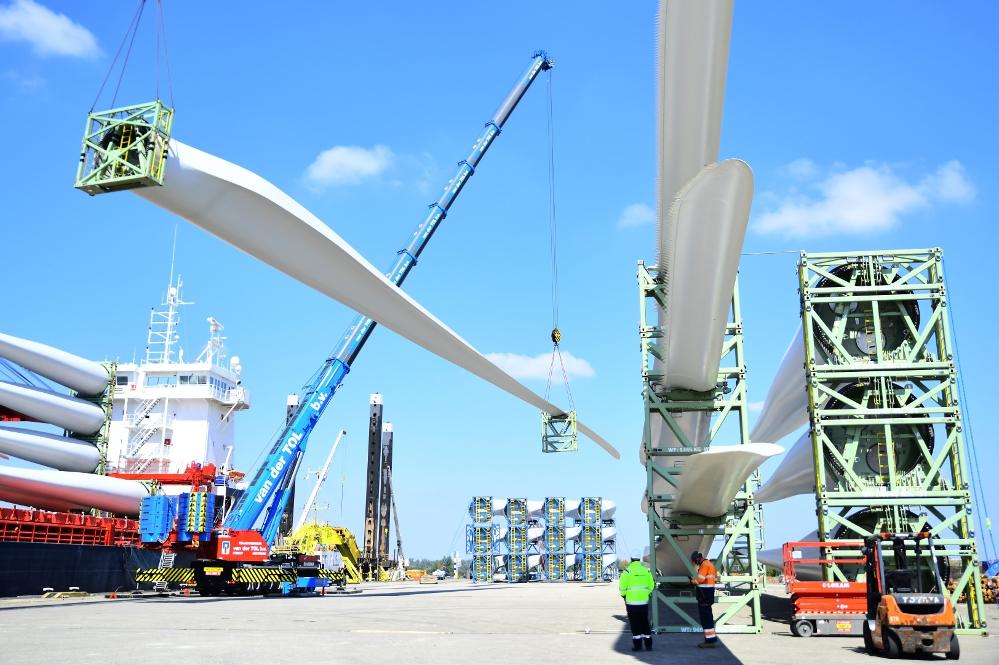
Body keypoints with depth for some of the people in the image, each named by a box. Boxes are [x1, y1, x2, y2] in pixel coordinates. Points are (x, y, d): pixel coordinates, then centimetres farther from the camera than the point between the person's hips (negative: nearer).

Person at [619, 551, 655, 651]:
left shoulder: (627, 571, -9)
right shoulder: (646, 571, 3)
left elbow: (622, 587, -9)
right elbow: (651, 585, 5)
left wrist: (624, 595, 8)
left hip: (631, 601, -4)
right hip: (644, 601, 4)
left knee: (635, 624, 3)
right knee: (645, 623, 13)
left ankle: (637, 645, 4)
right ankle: (648, 645, 14)